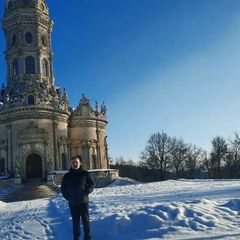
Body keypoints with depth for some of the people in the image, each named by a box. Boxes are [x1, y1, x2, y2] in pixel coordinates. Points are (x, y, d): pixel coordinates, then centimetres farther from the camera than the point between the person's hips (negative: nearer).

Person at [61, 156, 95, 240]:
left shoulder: (85, 173, 0)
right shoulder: (67, 175, 6)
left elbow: (92, 184, 0)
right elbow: (63, 188, 12)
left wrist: (86, 193, -11)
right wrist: (67, 196, 0)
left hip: (84, 201, -2)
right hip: (72, 203, 2)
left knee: (86, 220, 2)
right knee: (75, 222, 10)